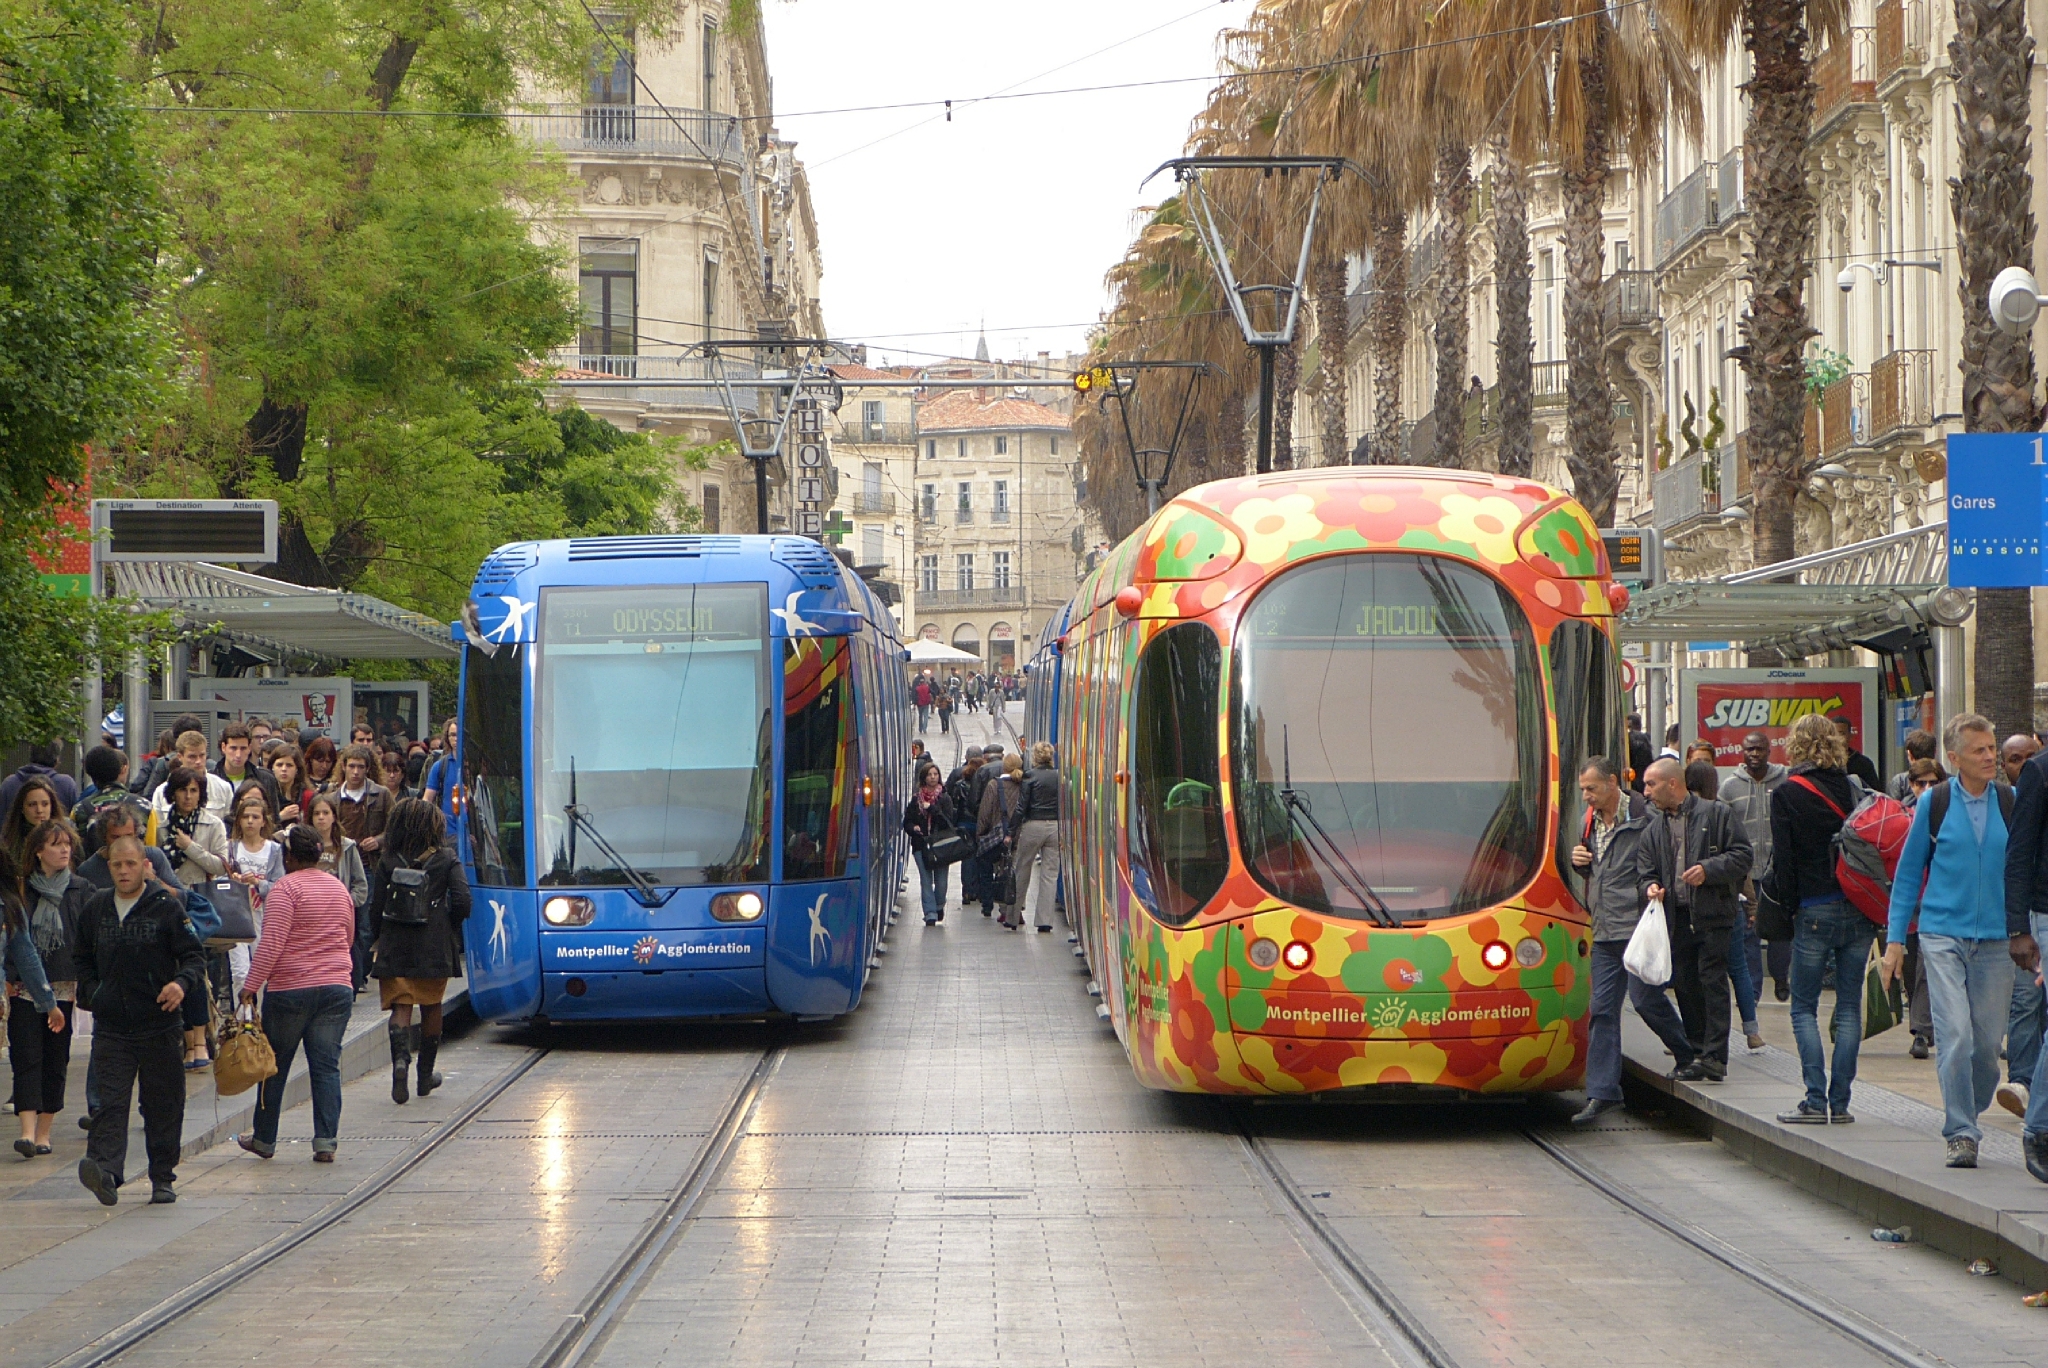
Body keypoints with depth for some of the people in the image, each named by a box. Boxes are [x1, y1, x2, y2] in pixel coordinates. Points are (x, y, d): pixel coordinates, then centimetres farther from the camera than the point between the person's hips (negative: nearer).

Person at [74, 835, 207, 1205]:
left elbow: (194, 956, -3)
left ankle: (163, 1178, 15)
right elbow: (83, 958, 24)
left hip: (158, 1025, -2)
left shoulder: (168, 907, -2)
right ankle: (105, 1171, -23)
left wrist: (182, 983, -23)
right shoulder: (96, 909, 10)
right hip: (111, 1027, 2)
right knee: (111, 1102, -10)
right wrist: (90, 991, 7)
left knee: (163, 1105, 5)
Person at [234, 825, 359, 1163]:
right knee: (327, 1066, 3)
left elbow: (271, 944, -17)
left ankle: (264, 1140, 19)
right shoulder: (339, 888, 10)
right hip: (338, 988, 5)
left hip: (291, 988, -5)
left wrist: (250, 986, -16)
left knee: (275, 1067, 9)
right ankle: (326, 1142, -5)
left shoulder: (286, 888, -10)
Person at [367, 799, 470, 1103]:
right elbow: (462, 902, -11)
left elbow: (376, 906, 1)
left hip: (395, 948, 0)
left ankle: (400, 1057, -26)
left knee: (400, 1006, 2)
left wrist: (375, 940, 16)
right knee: (431, 1007, 15)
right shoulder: (446, 860, -5)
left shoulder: (389, 862, -1)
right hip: (434, 949, 0)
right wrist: (450, 927, 8)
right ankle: (425, 1075, 23)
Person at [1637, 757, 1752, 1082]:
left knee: (1712, 981, -10)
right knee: (1686, 986, 7)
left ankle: (1714, 1056, -11)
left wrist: (1709, 870, -17)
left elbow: (1742, 857, -3)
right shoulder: (1655, 827, 16)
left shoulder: (1717, 814, 0)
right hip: (1677, 917, 6)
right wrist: (1651, 886, -5)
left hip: (1713, 913, -6)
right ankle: (1697, 1053, 16)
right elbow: (1645, 869, 17)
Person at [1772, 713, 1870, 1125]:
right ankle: (1839, 1102, 6)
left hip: (1814, 911, -4)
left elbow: (1783, 859, -8)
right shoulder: (1852, 788, 5)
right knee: (1849, 1006, 7)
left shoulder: (1786, 794, -6)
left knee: (1804, 1007, 5)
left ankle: (1816, 1101, -5)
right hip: (1860, 909, 4)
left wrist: (1788, 905, 4)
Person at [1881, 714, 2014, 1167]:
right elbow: (1908, 872, 8)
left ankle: (1969, 1112, 26)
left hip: (1995, 940, 2)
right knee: (1956, 1035, -13)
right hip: (1942, 935, -2)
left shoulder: (2011, 803, 3)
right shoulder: (1934, 804, 1)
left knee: (1988, 1041, 3)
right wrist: (1895, 937, 5)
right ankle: (1960, 1134, -7)